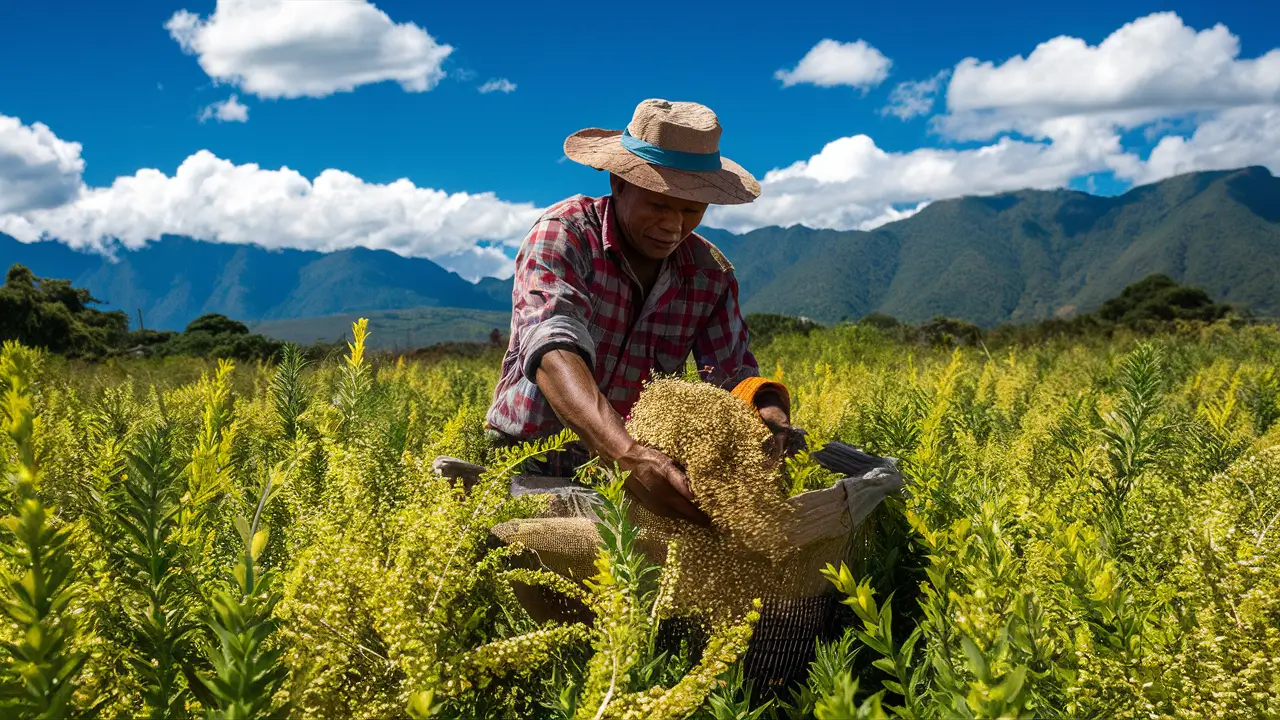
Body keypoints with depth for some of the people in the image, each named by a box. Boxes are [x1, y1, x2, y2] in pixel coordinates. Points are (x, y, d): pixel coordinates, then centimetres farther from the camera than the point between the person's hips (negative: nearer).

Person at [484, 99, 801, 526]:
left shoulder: (711, 274, 0)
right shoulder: (563, 235, -15)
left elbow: (733, 373, -2)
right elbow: (554, 351, -32)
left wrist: (770, 411, -29)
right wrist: (627, 454, -49)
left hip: (641, 463, 4)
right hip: (529, 463, -3)